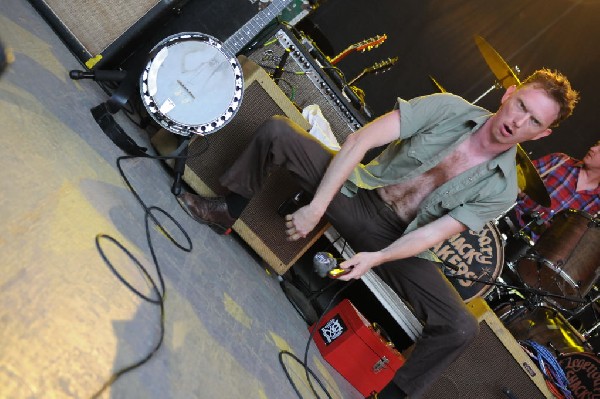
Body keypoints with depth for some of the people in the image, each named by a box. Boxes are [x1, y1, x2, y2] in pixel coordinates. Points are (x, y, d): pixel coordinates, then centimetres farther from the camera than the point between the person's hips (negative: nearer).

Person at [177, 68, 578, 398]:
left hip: (397, 240, 0)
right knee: (277, 130, -16)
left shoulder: (501, 189, -7)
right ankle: (228, 211, 4)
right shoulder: (449, 108, -10)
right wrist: (316, 207, -21)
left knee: (462, 328, -20)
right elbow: (359, 141, -15)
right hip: (357, 194, 1)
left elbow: (431, 234, -12)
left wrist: (377, 257, -29)